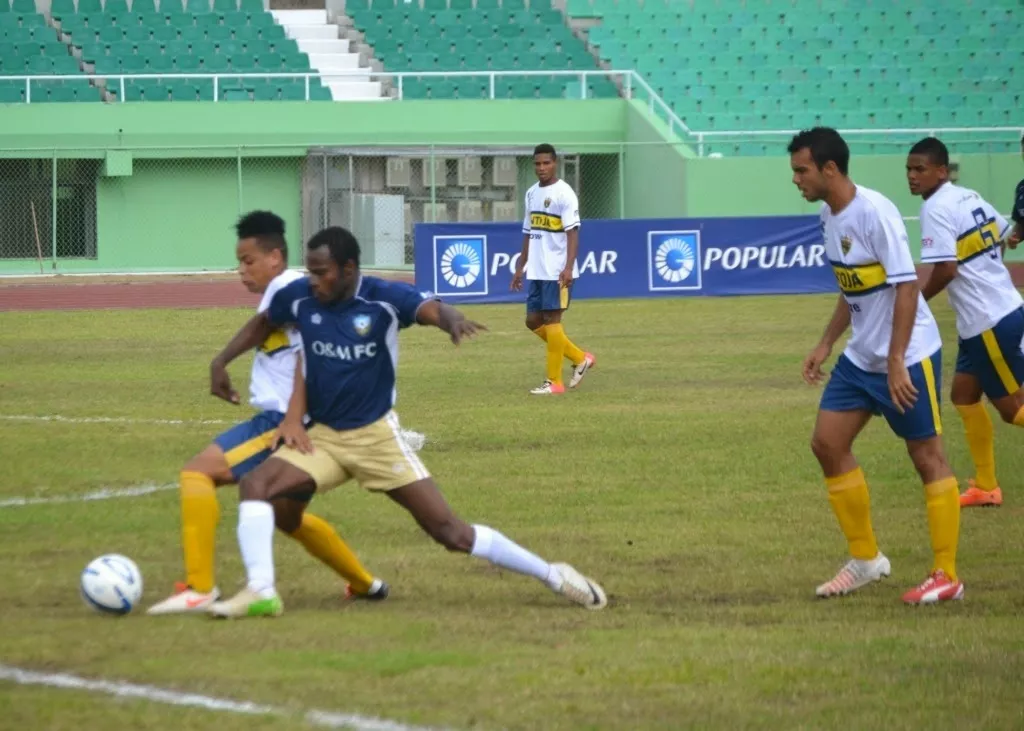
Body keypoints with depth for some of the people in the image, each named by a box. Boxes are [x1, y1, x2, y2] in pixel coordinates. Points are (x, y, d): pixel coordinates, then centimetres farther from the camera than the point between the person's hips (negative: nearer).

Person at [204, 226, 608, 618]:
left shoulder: (384, 299, -18)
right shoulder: (299, 297, -7)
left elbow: (433, 309, -35)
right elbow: (262, 323, 14)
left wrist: (452, 320, -58)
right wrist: (221, 361, 7)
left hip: (376, 437, -4)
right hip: (321, 438, 4)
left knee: (450, 532, -5)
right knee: (255, 484, -22)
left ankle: (553, 576, 8)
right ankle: (260, 592, -19)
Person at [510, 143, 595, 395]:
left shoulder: (564, 193, -9)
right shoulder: (531, 193, 14)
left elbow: (573, 232, -15)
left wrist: (569, 267, -24)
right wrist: (521, 267, 18)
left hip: (557, 271, -8)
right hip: (537, 270, 8)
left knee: (551, 319, -7)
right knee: (534, 321, 8)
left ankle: (554, 381, -2)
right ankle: (580, 359, 19)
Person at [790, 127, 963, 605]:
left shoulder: (874, 212, -21)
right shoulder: (829, 215, 5)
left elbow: (907, 287, -23)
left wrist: (896, 363, -25)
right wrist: (826, 344, 16)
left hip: (907, 358, -9)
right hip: (861, 358, 9)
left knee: (927, 457, -2)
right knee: (827, 443, 4)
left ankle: (947, 576, 6)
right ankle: (866, 560, 16)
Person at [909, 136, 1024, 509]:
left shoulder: (936, 209, -17)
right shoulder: (969, 197, 9)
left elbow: (946, 269, -24)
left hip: (991, 323, -10)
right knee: (964, 394, 15)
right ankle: (985, 486, 19)